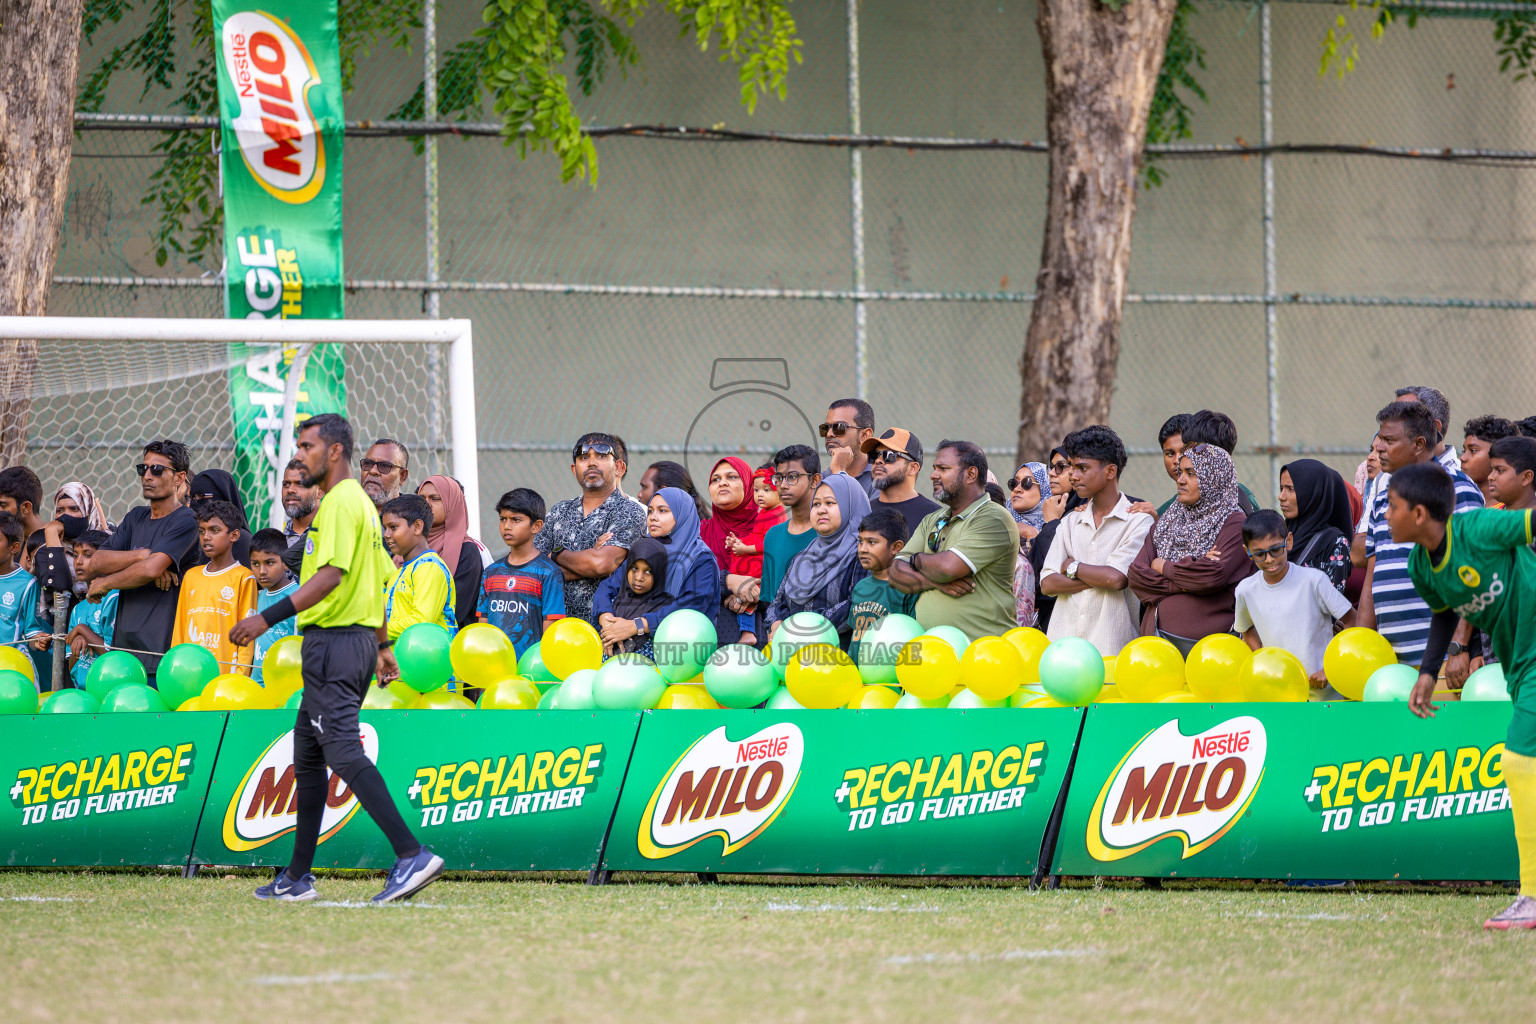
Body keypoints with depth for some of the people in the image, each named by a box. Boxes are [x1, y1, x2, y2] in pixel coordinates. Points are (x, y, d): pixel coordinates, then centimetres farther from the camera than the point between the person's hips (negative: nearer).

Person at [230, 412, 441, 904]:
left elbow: (332, 574, -23)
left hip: (336, 642, -11)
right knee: (307, 756, 15)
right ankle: (298, 877, 18)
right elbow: (379, 577, 25)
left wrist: (270, 618, -27)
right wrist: (383, 647, 28)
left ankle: (412, 855, -25)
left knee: (343, 752, -16)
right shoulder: (359, 502, 20)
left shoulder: (341, 502, -13)